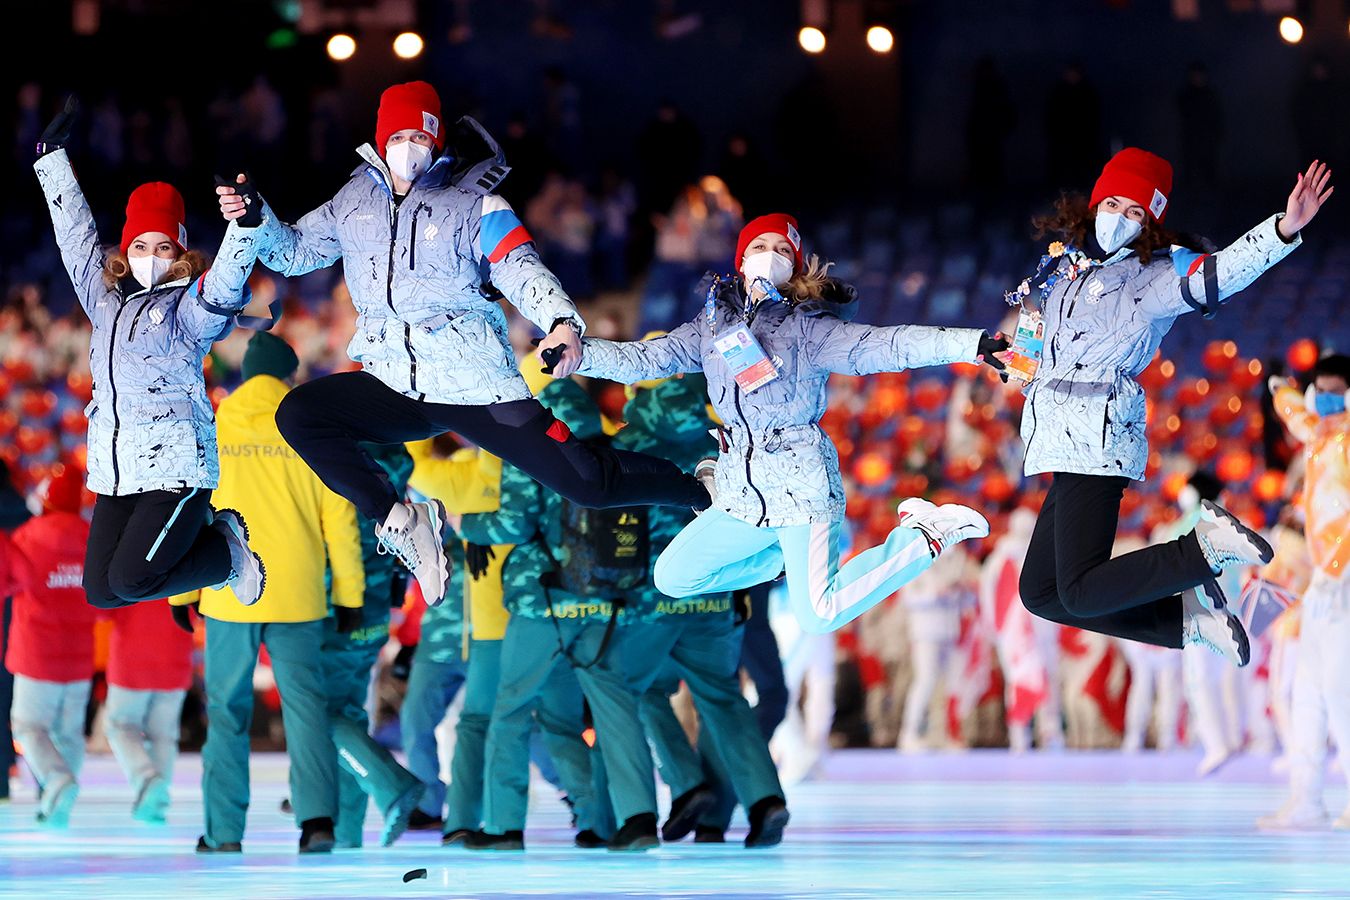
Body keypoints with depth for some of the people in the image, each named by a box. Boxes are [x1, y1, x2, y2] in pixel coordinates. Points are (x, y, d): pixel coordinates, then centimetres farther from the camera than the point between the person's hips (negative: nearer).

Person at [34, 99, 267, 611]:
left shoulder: (190, 305, -1)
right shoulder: (105, 298, 15)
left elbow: (225, 285, -22)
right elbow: (75, 233, 25)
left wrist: (244, 226, -40)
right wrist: (53, 155, 30)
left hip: (177, 465, -7)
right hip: (114, 471, 7)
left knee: (131, 580, -19)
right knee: (101, 592, -3)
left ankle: (226, 549, 9)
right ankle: (193, 533, 21)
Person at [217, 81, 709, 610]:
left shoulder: (472, 204, -3)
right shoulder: (356, 201, 10)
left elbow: (519, 268, -16)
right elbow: (296, 251, 18)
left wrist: (562, 321, -36)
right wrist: (258, 218, -2)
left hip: (475, 384, -4)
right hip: (391, 385, 4)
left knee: (590, 484, -8)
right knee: (298, 415, -20)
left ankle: (701, 491, 20)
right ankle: (398, 519, -8)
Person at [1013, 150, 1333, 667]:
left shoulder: (1151, 276, -5)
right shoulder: (1065, 262, 16)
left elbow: (1216, 274, -23)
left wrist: (1283, 231, -37)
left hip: (1097, 439, -8)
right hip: (1067, 443, 8)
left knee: (1080, 594, -19)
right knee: (1041, 593, 7)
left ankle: (1206, 546, -7)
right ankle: (1183, 618, 9)